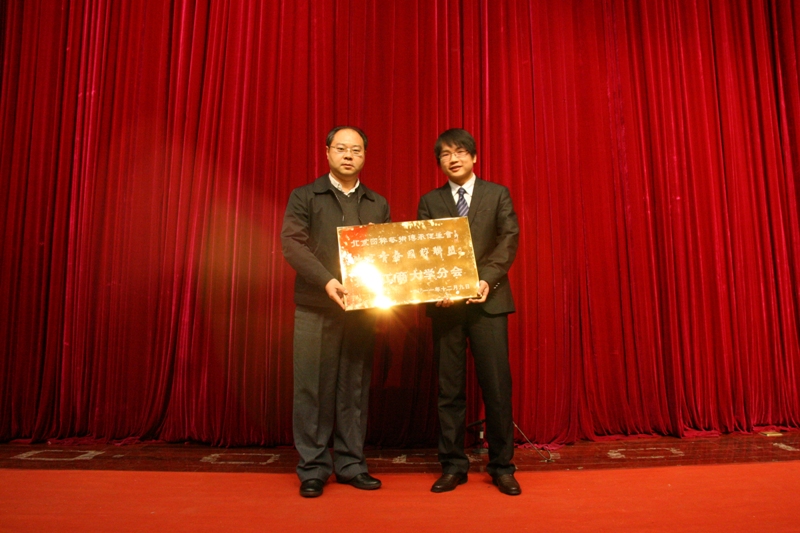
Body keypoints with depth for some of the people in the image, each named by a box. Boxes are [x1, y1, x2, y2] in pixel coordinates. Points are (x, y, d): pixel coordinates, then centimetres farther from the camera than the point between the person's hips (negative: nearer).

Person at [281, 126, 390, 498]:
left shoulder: (378, 205, 15)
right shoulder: (304, 197, 7)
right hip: (316, 307, -2)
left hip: (362, 308, 3)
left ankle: (350, 464, 19)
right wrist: (327, 280, -20)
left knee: (355, 388, 7)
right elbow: (292, 243, -6)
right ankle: (313, 468, 13)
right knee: (313, 387, 1)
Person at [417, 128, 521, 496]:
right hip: (444, 304, 1)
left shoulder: (497, 194, 10)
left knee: (497, 385, 1)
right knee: (448, 388, 5)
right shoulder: (429, 201, 12)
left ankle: (502, 467, 15)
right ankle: (453, 466, 18)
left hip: (488, 300, -1)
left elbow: (509, 240, -1)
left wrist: (486, 279, -16)